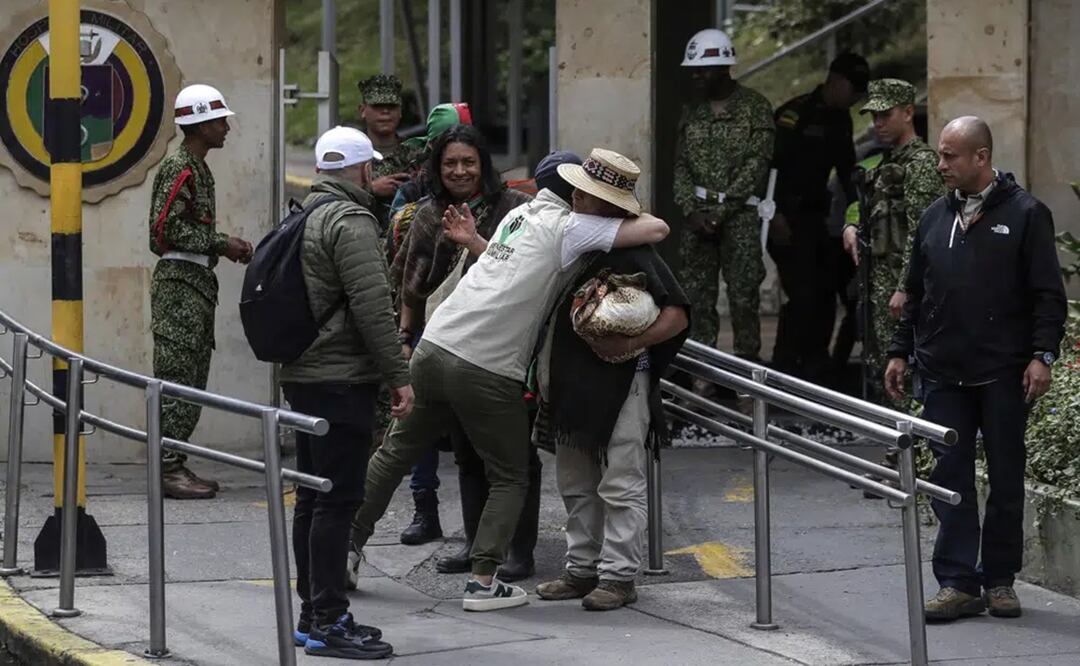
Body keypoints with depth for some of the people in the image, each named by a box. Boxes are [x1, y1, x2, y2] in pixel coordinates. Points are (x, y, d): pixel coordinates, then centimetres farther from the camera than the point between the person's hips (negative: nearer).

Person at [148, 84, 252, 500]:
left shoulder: (198, 169, 19)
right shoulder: (179, 169, -12)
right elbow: (168, 227, -21)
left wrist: (228, 247, 10)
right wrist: (221, 245, -16)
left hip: (197, 282, 10)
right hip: (179, 281, -10)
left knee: (192, 381, 10)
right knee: (177, 376, -11)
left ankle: (174, 463, 13)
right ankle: (168, 467, -11)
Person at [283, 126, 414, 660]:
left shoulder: (304, 216, 17)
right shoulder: (350, 220, -14)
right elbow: (371, 305, -20)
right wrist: (398, 375, -17)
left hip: (302, 374, 10)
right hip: (341, 379, -10)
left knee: (313, 496, 13)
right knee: (338, 499, -9)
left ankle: (313, 614, 18)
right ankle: (328, 621, -10)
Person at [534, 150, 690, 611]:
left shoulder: (634, 254, -13)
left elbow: (677, 316, -15)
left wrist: (631, 343, -28)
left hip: (620, 385, -8)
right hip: (571, 383, 8)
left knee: (620, 485, -4)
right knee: (576, 485, 14)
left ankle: (618, 576, -1)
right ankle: (583, 569, 23)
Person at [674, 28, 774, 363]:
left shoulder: (755, 107, -2)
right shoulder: (692, 112, 15)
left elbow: (757, 163, -8)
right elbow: (681, 165, 13)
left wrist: (721, 209, -13)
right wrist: (691, 210, -4)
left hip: (740, 214, -5)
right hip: (698, 216, 5)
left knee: (743, 295, -6)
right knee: (697, 296, 2)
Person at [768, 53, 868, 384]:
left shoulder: (839, 120, 13)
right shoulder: (796, 113, -14)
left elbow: (846, 170, 23)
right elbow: (770, 163, -18)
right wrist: (776, 216, -23)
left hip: (814, 216, 9)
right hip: (787, 219, -9)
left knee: (824, 292, 9)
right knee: (803, 293, -15)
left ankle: (814, 367, 19)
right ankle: (784, 368, -9)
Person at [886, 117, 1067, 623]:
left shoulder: (1025, 214, -3)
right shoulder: (935, 218, 12)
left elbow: (1048, 295, -5)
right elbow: (915, 292, 19)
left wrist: (1042, 355, -13)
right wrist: (901, 352, 14)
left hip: (1003, 374, -4)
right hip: (944, 374, 4)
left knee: (1006, 478, 5)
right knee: (950, 478, 0)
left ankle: (1000, 579, 14)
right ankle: (958, 582, 2)